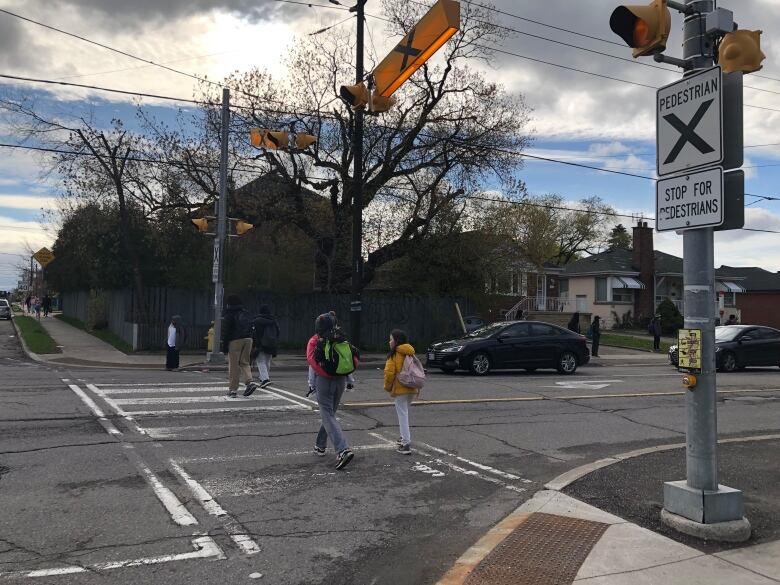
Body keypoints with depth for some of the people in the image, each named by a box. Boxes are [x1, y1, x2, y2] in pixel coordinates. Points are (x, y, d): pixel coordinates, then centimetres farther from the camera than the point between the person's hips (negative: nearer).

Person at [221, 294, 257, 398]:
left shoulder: (229, 314, -1)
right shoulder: (245, 313, 17)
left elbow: (226, 331, -5)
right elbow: (250, 327, 16)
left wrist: (224, 345, -3)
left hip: (235, 340, -5)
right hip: (248, 339, 5)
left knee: (233, 365, 0)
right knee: (244, 362, 12)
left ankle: (232, 389, 2)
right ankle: (249, 382, -8)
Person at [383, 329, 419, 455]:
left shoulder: (394, 355, -11)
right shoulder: (410, 354, 10)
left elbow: (389, 373, -17)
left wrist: (387, 387, -3)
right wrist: (417, 386, 20)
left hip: (400, 389, -7)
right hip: (412, 389, 7)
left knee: (402, 415, -4)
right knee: (404, 413, 24)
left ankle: (406, 444, -7)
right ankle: (404, 437, 33)